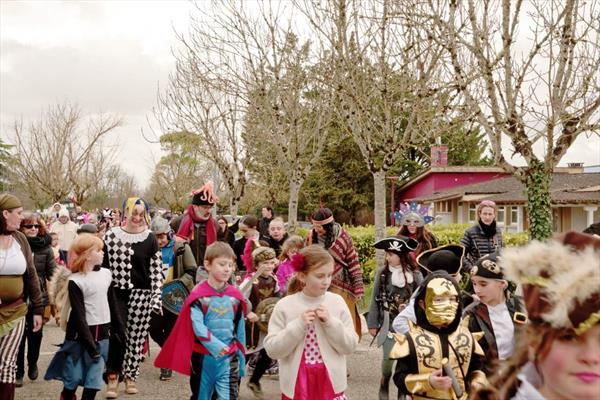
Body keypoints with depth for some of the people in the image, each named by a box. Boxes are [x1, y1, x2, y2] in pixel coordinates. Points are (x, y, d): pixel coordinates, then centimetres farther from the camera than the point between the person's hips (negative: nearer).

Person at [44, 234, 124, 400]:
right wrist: (91, 345, -18)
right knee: (73, 377, 5)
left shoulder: (106, 274, 3)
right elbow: (79, 317, -15)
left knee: (93, 380, 4)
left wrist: (119, 329, 14)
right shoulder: (75, 281, -13)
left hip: (102, 333, 4)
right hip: (81, 336, -4)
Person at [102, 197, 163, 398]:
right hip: (116, 292, 0)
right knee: (116, 333, -8)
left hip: (141, 294, 0)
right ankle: (113, 375, 6)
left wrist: (156, 297, -5)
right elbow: (102, 264, 5)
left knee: (136, 336, 6)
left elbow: (156, 270, 0)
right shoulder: (111, 235, 0)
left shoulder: (150, 238, 1)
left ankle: (130, 376, 21)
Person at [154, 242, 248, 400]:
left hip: (228, 358, 2)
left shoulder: (236, 296, 3)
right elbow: (197, 326, -16)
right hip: (203, 357, -2)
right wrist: (215, 346, -27)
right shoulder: (198, 295, -7)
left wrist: (241, 360, 11)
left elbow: (240, 329, 9)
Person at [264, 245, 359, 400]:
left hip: (330, 383, 1)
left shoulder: (337, 302, -3)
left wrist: (331, 322, -16)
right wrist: (298, 325, -20)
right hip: (297, 384, -1)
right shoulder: (285, 305, -8)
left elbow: (350, 345, -2)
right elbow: (271, 349, -10)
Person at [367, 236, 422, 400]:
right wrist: (372, 323, 2)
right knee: (388, 357, -2)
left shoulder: (415, 275, -7)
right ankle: (384, 384, 25)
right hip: (389, 323, 0)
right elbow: (375, 300, 1)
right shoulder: (382, 273, -5)